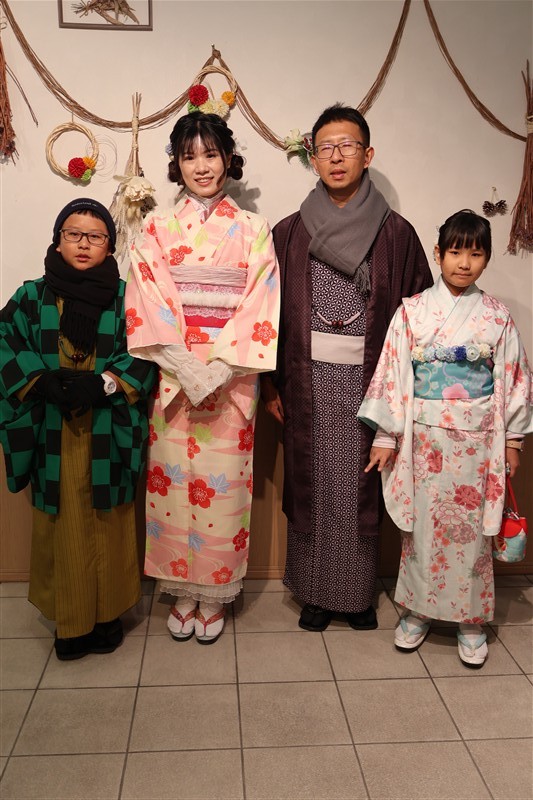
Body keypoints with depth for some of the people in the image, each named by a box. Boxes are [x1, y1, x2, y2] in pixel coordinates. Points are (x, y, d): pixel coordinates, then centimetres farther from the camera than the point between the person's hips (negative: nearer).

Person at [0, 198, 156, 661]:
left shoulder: (126, 297, 3)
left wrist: (103, 382, -18)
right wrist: (43, 381, -14)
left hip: (109, 433, -1)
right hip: (53, 435, 1)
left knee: (109, 525, 8)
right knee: (64, 526, 7)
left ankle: (108, 614, 26)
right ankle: (71, 620, 24)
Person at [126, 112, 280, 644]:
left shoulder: (252, 230, 4)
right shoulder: (157, 228, 6)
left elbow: (260, 307, -4)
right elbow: (148, 306, -2)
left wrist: (219, 369, -15)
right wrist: (187, 370, -14)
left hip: (232, 375, -1)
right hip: (172, 375, 1)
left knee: (222, 483, 3)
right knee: (174, 478, 6)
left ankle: (215, 593, 22)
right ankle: (182, 591, 24)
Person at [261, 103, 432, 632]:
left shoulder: (395, 233, 1)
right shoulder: (289, 233, 3)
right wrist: (271, 383, 1)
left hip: (368, 382, 0)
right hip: (307, 383, 1)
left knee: (361, 487, 7)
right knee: (310, 484, 8)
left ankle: (358, 592, 26)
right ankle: (314, 591, 25)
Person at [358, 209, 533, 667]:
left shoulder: (496, 317, 0)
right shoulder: (413, 311, -2)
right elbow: (393, 373, -2)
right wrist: (386, 435, -3)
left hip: (477, 440, 1)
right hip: (424, 438, 0)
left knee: (472, 527, 8)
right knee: (422, 523, 9)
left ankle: (471, 620, 26)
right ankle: (417, 609, 28)